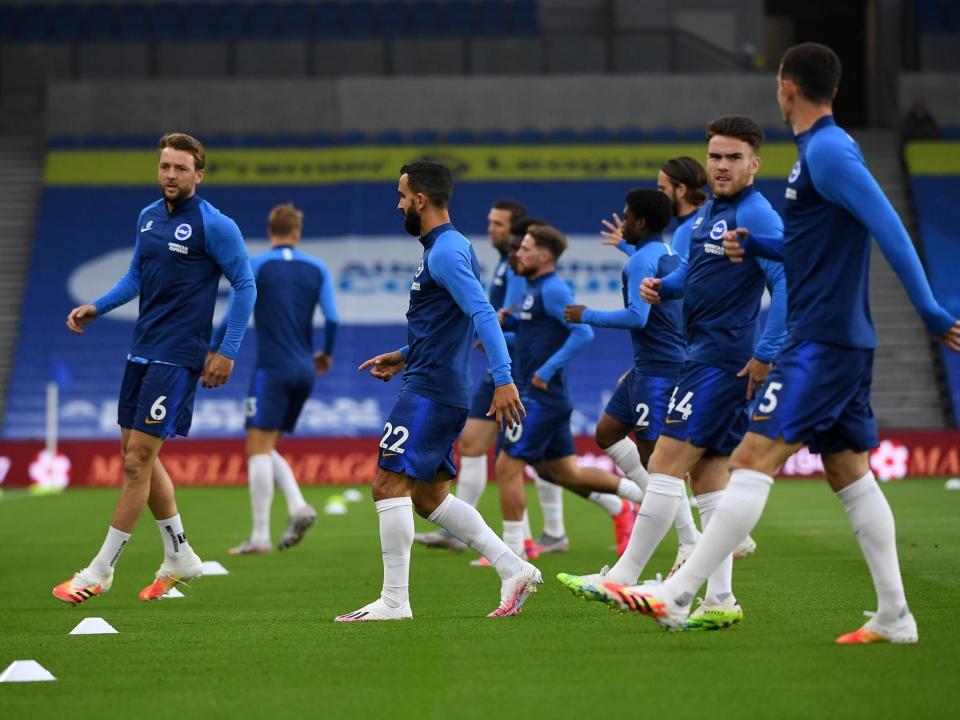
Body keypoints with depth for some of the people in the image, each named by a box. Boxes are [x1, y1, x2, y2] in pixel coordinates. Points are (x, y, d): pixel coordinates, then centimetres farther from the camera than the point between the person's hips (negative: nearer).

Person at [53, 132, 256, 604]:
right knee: (138, 454, 11)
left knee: (137, 459, -8)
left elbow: (245, 285, -8)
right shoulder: (148, 217, 11)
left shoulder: (214, 225, -10)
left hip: (178, 358, -8)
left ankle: (99, 573, -3)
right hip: (142, 352, 8)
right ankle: (179, 558, 25)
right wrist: (97, 308, 7)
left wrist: (227, 352, -11)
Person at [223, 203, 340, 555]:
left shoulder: (256, 266, -3)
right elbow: (332, 319, 2)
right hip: (304, 371, 5)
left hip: (272, 368, -5)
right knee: (268, 449, 16)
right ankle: (298, 507, -6)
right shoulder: (316, 269, 8)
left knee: (258, 448, -6)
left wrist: (211, 354, 4)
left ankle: (260, 536, -15)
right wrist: (326, 354, 20)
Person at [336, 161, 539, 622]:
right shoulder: (448, 247, 18)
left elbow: (483, 314, -24)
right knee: (429, 497, 13)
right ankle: (513, 569, 10)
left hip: (430, 391, -11)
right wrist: (405, 356, 27)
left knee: (389, 484, -9)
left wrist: (503, 379, -31)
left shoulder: (445, 252, -14)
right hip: (440, 389, 11)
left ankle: (394, 599, -8)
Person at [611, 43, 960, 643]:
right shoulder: (820, 150, 16)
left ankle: (676, 596, -17)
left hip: (823, 342, -10)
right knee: (849, 473, 12)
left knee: (754, 459, -13)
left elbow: (889, 228, -20)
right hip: (844, 342, 10)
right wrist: (759, 246, 14)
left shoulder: (828, 152, -15)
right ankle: (895, 617, 12)